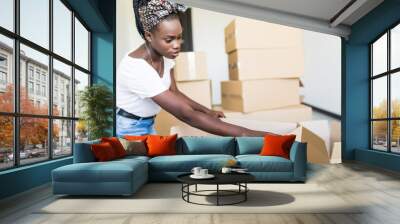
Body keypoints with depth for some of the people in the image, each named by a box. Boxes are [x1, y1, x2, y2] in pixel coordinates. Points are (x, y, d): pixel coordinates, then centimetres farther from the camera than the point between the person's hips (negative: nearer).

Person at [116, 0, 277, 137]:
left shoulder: (165, 55, -9)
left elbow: (174, 92, 6)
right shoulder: (135, 67, -34)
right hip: (127, 129, -7)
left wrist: (207, 111, -5)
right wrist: (246, 134, -40)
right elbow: (187, 115, -39)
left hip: (148, 125, 7)